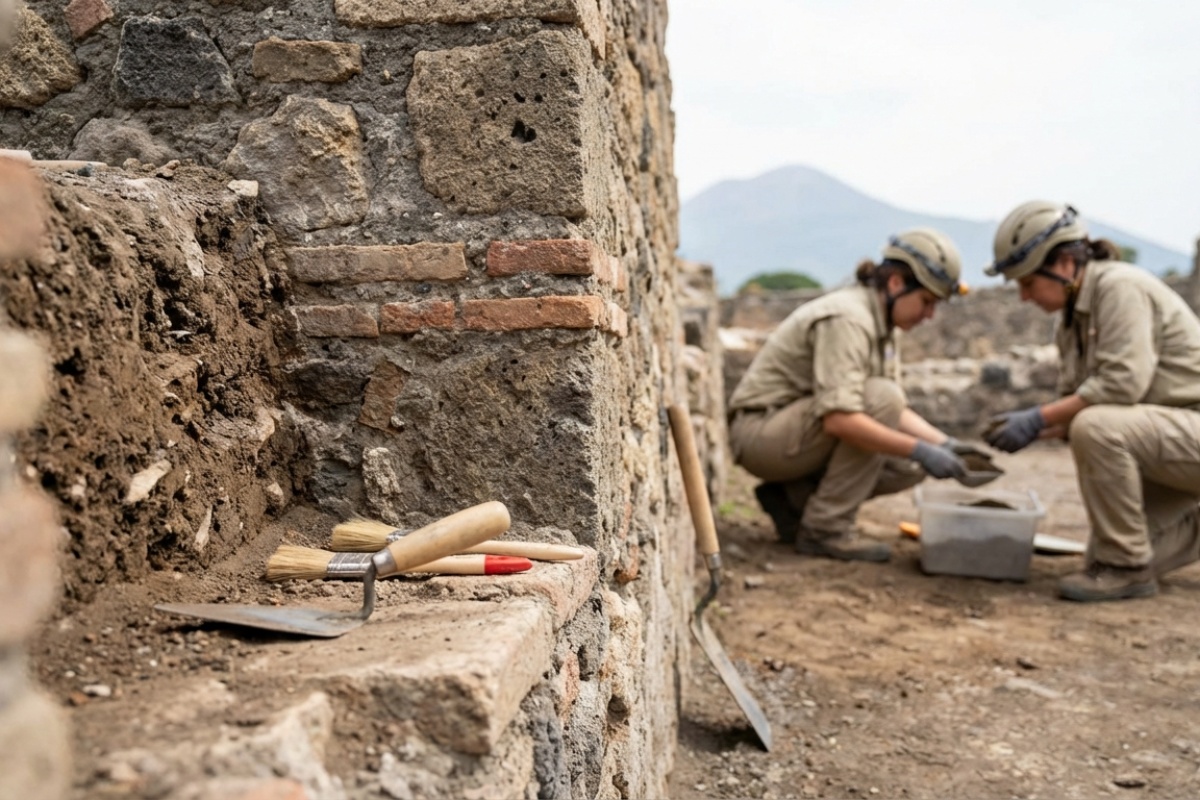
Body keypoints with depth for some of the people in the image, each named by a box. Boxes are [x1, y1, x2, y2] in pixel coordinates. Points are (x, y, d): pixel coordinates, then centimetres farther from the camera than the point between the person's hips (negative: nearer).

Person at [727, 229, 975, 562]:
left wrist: (944, 443, -2)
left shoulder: (875, 321, 8)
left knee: (910, 467, -2)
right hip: (761, 432, -9)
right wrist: (920, 450, -29)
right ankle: (826, 527, -17)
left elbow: (894, 411, 12)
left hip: (794, 432, 9)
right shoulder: (847, 319, -22)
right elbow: (839, 419, -33)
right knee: (880, 396, -26)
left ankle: (791, 498, 9)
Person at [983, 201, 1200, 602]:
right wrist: (1029, 427, -12)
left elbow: (1122, 383, -30)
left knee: (1096, 427, -35)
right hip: (1164, 437, 9)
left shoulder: (1120, 286, -18)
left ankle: (1127, 565, -20)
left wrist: (1038, 419, -26)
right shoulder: (1073, 319, 9)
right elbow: (1074, 403, 7)